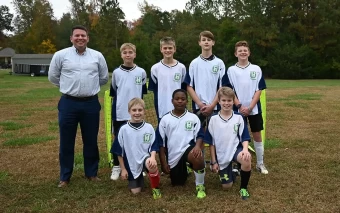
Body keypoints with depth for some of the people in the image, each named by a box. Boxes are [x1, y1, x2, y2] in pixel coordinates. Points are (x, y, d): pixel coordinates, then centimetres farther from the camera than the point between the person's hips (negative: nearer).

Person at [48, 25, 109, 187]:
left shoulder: (97, 56, 4)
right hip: (68, 103, -1)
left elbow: (104, 78, 16)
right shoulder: (60, 55, -2)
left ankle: (91, 173, 26)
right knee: (66, 142, 6)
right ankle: (65, 176, 20)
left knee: (91, 141, 10)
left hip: (91, 103, 1)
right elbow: (53, 77, 10)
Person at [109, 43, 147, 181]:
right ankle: (116, 167, 17)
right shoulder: (116, 72, 1)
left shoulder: (141, 72, 1)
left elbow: (142, 92, 9)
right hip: (119, 113, 0)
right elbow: (113, 93, 9)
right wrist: (115, 108, 6)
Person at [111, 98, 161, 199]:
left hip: (145, 158, -1)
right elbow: (119, 151, -1)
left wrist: (152, 158, -23)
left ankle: (155, 188, -8)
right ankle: (140, 177, 36)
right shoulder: (124, 129, -8)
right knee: (135, 191, 1)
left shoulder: (149, 127, -6)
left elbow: (154, 146, -2)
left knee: (152, 166, -36)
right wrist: (123, 169, 0)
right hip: (131, 164, 1)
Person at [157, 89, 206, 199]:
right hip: (173, 156, 2)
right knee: (177, 183, 13)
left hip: (188, 148, -2)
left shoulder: (193, 118, -1)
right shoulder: (165, 119, 0)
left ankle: (200, 186, -12)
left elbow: (199, 135, -2)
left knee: (198, 157, -37)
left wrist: (197, 146, -26)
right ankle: (184, 170, 49)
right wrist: (163, 163, 0)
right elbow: (161, 143, 2)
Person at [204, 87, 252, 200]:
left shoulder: (238, 118, -4)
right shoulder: (214, 119, -4)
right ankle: (230, 171, 37)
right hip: (221, 155, 1)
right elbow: (211, 142, 0)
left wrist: (245, 149, -25)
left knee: (247, 160, -36)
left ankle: (243, 188, -10)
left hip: (235, 149, -1)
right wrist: (214, 162, -1)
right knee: (226, 186, 1)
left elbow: (245, 138, -3)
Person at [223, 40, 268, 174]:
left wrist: (250, 107, -12)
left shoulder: (256, 69, 1)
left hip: (254, 109, 1)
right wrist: (239, 106, -13)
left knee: (257, 135, 7)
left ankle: (260, 163, 19)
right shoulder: (231, 70, 0)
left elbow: (259, 90, -2)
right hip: (238, 110, -1)